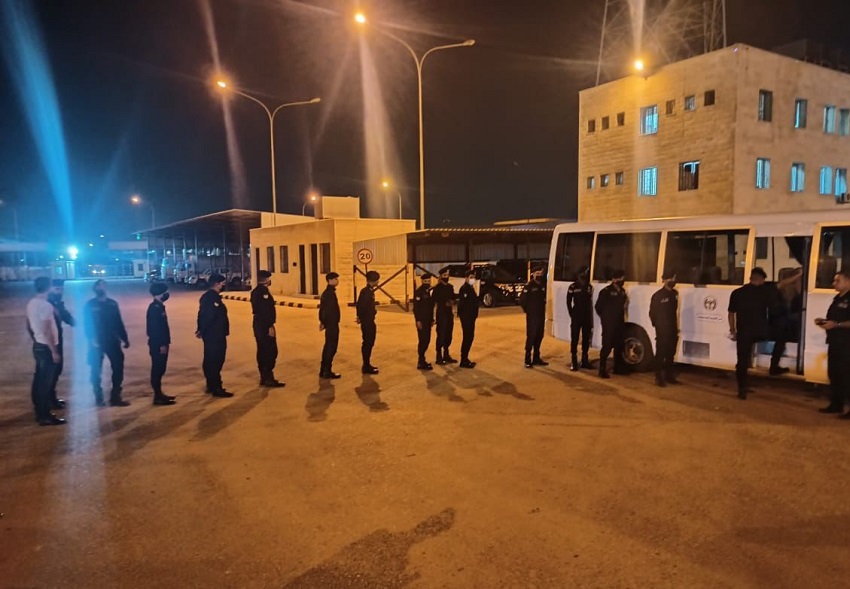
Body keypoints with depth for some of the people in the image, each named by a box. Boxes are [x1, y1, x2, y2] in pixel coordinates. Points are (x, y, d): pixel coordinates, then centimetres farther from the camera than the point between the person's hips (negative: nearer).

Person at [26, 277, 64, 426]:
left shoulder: (31, 303, 8)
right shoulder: (45, 305, -21)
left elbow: (28, 326, 18)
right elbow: (47, 331, -23)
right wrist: (54, 351, -20)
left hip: (37, 346, 9)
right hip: (46, 348, -9)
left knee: (39, 380, 15)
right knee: (45, 382, -4)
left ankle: (39, 412, 24)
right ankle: (45, 416, 1)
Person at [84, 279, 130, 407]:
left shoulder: (112, 304, 9)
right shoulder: (90, 305, 1)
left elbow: (119, 323, 11)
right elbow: (87, 324, -5)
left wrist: (125, 338, 8)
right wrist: (91, 339, -19)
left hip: (112, 341, 2)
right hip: (97, 342, -2)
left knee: (118, 367, -1)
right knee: (96, 370, 4)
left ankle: (115, 397, 8)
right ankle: (98, 398, 16)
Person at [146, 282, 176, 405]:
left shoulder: (159, 306, 14)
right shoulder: (154, 308, -17)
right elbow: (154, 328, -22)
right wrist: (161, 345, -22)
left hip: (161, 343, 10)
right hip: (158, 345, -10)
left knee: (160, 369, 15)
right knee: (157, 369, -5)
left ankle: (159, 394, 23)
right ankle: (158, 397, 0)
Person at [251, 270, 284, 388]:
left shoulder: (256, 291, 15)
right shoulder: (263, 291, -15)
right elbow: (265, 311, -22)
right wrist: (270, 326, -22)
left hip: (258, 324, 10)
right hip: (265, 325, -10)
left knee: (262, 351, 13)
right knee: (271, 352, -6)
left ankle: (263, 377, 19)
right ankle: (269, 379, -4)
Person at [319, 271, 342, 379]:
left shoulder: (327, 292, 14)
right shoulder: (330, 293, -17)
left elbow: (322, 308, 16)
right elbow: (328, 310, -22)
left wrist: (322, 321, 16)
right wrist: (324, 322, -16)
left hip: (329, 323, 10)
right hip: (332, 324, -10)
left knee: (328, 346, 14)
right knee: (331, 347, -4)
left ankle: (323, 370, 19)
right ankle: (327, 371, 1)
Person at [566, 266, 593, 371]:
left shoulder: (589, 287, 5)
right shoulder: (573, 287, -6)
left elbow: (590, 303, 7)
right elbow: (568, 302, -1)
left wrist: (591, 317, 5)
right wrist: (572, 314, -4)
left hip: (587, 317, 4)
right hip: (576, 317, -4)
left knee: (586, 339, 10)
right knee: (574, 340, -3)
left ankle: (584, 361, 20)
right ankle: (574, 362, -1)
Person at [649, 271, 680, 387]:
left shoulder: (674, 293, 10)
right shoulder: (658, 295, -10)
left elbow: (674, 311, 12)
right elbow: (652, 313, -6)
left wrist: (676, 326, 9)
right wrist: (657, 325, -5)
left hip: (672, 329, 7)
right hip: (662, 330, -7)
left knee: (670, 353, 14)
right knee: (661, 353, -3)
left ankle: (669, 375, 24)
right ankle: (659, 377, 3)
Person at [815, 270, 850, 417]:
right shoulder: (838, 298, 17)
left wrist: (836, 324, -24)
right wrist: (823, 321, 9)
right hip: (834, 342, 9)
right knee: (833, 373, 12)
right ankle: (836, 404, 19)